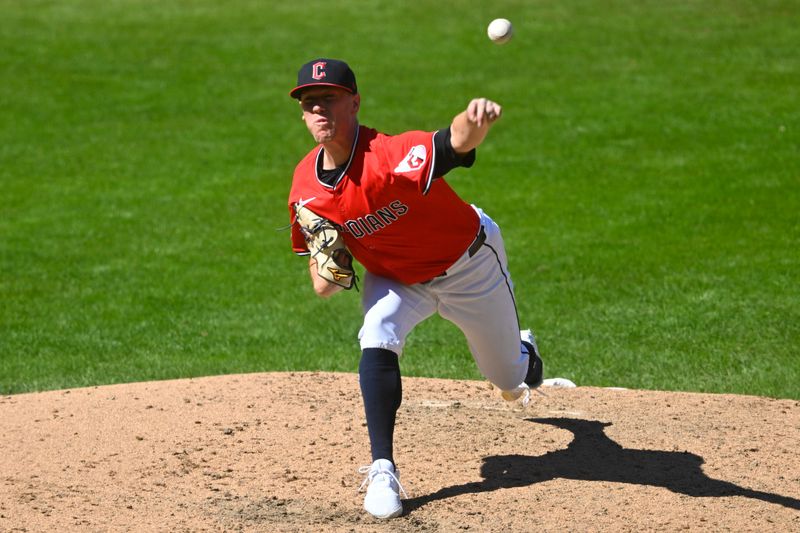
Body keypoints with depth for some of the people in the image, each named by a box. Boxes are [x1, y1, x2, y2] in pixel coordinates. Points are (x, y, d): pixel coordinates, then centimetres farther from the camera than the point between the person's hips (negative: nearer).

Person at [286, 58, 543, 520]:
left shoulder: (391, 157, -40)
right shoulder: (307, 188, -19)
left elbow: (456, 141, -63)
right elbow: (322, 285, -2)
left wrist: (475, 120, -86)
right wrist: (327, 275, -27)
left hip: (469, 265, -3)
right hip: (395, 278, 3)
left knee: (511, 379, 15)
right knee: (377, 343, -28)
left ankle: (523, 353, 54)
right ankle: (383, 470, -19)